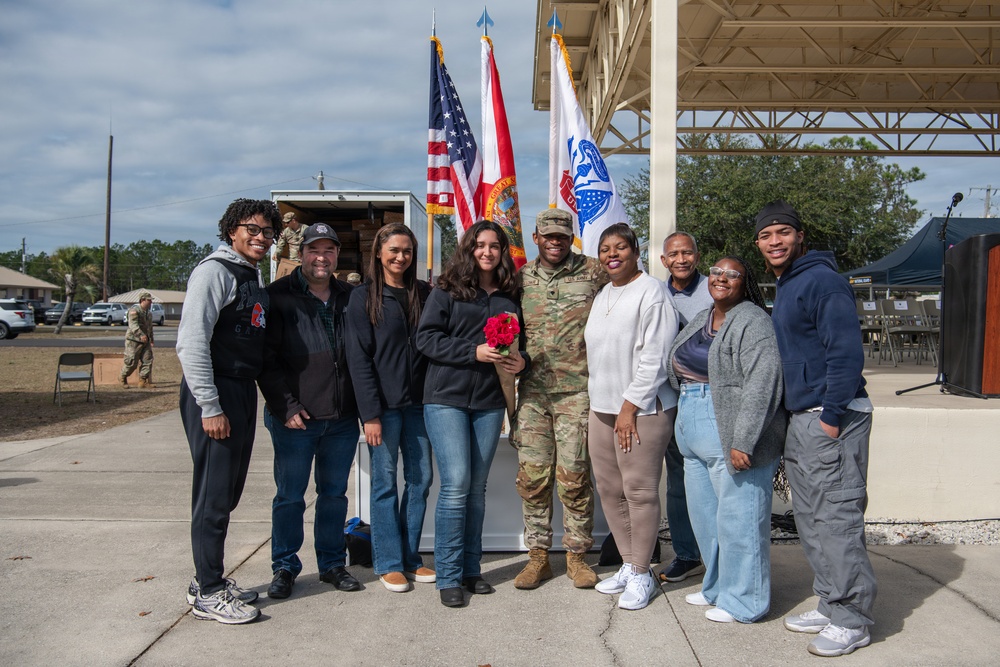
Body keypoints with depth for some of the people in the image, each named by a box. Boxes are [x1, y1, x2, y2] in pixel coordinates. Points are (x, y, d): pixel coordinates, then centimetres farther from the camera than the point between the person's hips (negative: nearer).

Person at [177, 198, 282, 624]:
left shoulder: (254, 277, 17)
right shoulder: (215, 271, -10)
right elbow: (192, 342, -18)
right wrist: (210, 407, -21)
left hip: (244, 391, 9)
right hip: (215, 396, -9)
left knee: (229, 492, 15)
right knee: (214, 496, -2)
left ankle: (210, 579, 29)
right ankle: (207, 594, 11)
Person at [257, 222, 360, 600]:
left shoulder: (350, 298, 10)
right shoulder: (279, 296, -3)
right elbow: (266, 359, -7)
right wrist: (286, 406, -13)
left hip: (343, 417, 4)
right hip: (295, 419, -3)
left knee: (334, 493, 13)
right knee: (290, 496, 7)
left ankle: (332, 563, 27)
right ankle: (284, 567, 22)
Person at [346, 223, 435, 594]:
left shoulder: (423, 294, 10)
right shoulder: (364, 297, -2)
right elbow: (358, 358, -7)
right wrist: (370, 413, -13)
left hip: (417, 401, 4)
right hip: (384, 404, -4)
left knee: (421, 478, 7)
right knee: (385, 482, 3)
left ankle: (410, 558, 21)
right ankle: (389, 563, 15)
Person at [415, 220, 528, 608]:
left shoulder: (510, 296, 11)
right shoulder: (448, 290, 0)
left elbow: (520, 342, 20)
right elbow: (426, 337, -7)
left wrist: (521, 361, -3)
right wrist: (474, 352, -17)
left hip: (490, 402, 4)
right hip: (447, 398, -4)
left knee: (477, 487, 10)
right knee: (456, 485, -9)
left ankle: (471, 569, 22)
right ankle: (448, 577, 3)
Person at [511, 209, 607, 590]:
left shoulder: (593, 272, 2)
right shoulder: (521, 277, 10)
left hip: (577, 390, -2)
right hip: (532, 390, 3)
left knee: (573, 476, 1)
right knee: (532, 475, 3)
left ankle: (576, 555, 17)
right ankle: (538, 556, 17)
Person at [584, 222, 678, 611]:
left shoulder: (651, 291, -9)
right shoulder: (602, 295, 16)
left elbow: (654, 358, -15)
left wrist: (630, 407, -15)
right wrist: (601, 401, 14)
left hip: (642, 408, -8)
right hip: (602, 406, 8)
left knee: (639, 491, -3)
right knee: (609, 489, 10)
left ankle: (641, 575, 10)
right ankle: (628, 565, 24)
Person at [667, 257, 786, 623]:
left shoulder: (752, 321, -10)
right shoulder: (699, 321, 17)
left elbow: (761, 384, -19)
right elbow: (680, 371, 26)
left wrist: (742, 442, -24)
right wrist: (683, 425, 20)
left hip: (731, 438, -9)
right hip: (694, 438, 9)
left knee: (737, 517, -1)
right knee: (705, 516, 16)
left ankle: (743, 600, 13)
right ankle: (717, 587, 31)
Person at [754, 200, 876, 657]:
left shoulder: (821, 280, -12)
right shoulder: (784, 288, 18)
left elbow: (846, 352, -19)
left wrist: (832, 417, -20)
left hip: (833, 419, -10)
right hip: (800, 419, 10)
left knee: (837, 521, -4)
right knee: (811, 522, 15)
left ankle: (851, 621, 7)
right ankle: (830, 606, 27)